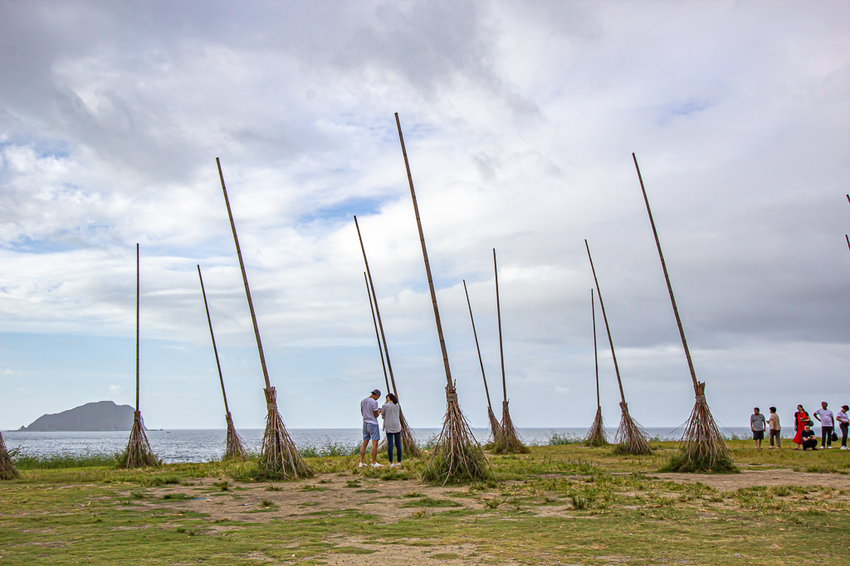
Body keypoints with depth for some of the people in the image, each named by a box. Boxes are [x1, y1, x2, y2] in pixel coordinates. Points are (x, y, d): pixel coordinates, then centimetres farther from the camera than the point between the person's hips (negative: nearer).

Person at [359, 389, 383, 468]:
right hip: (373, 424, -7)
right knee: (375, 444, -4)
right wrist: (379, 412, 11)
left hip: (365, 423, 7)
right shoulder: (374, 402, -14)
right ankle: (374, 463, -5)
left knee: (364, 443, 9)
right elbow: (375, 416, -10)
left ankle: (361, 462, 8)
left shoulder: (362, 401, 8)